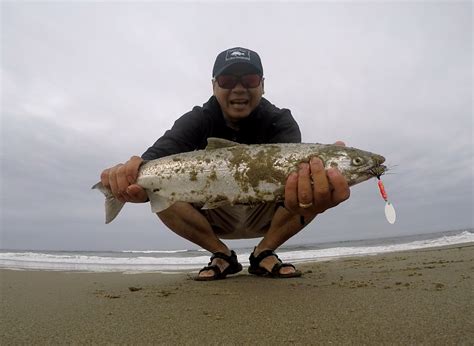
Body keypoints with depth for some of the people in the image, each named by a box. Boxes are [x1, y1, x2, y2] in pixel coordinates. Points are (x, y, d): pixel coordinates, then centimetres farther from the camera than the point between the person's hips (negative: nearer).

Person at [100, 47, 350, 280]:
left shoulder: (280, 122, -17)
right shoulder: (196, 121, -14)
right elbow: (160, 153, -33)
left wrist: (306, 192, -63)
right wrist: (140, 181, -58)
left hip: (265, 215, 0)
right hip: (213, 217, 1)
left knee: (319, 185, -25)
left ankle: (264, 253, -6)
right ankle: (222, 256, -5)